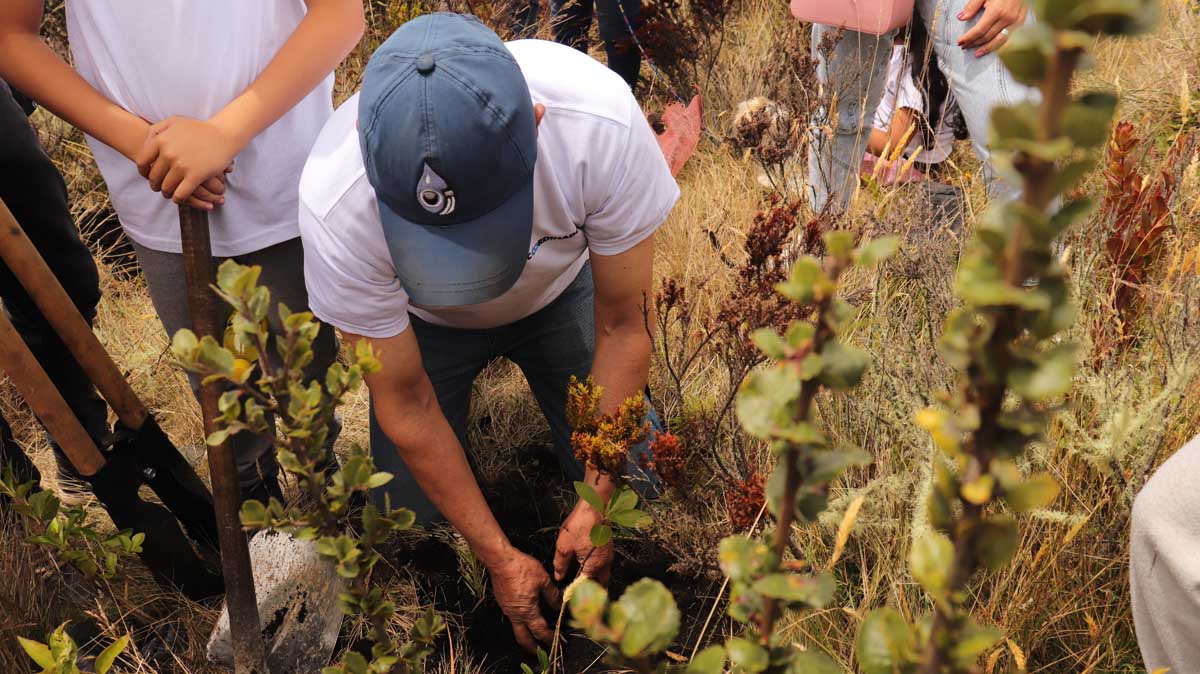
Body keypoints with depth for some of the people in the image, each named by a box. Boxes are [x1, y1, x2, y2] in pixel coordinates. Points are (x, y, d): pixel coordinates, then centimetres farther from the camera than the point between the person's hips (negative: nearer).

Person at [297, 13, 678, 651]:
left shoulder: (602, 123, -40)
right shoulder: (337, 204, -40)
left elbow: (621, 327, -23)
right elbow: (406, 407, -24)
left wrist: (600, 501, -20)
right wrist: (498, 556, -18)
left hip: (560, 288, 1)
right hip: (425, 321, 0)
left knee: (632, 482, -4)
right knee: (414, 516, -3)